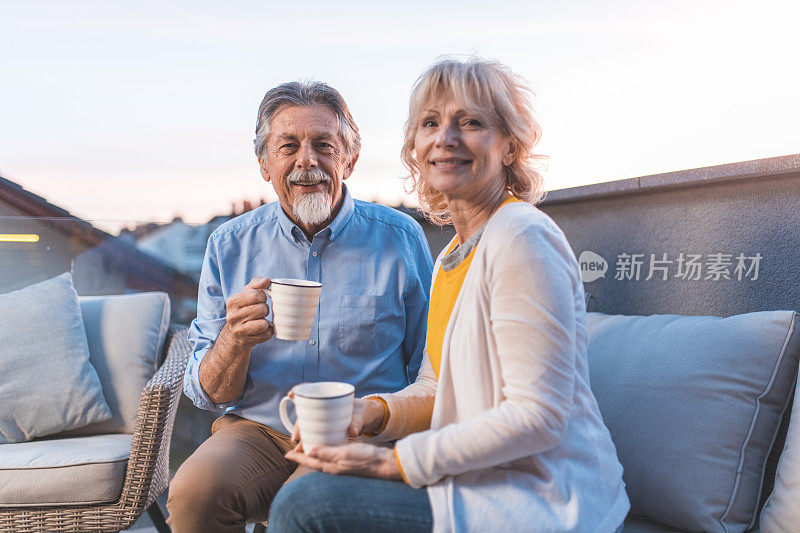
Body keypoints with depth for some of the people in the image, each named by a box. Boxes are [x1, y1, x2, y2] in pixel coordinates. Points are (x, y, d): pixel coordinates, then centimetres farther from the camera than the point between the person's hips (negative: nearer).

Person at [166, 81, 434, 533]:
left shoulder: (400, 238, -2)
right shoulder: (230, 246, 2)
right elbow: (209, 394, 3)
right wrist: (235, 340, -20)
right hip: (259, 431, 2)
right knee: (194, 492, -26)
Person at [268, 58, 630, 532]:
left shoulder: (522, 239, -17)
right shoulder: (455, 253, 12)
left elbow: (537, 416, -21)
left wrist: (398, 463, -19)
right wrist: (373, 411, -4)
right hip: (487, 481, 8)